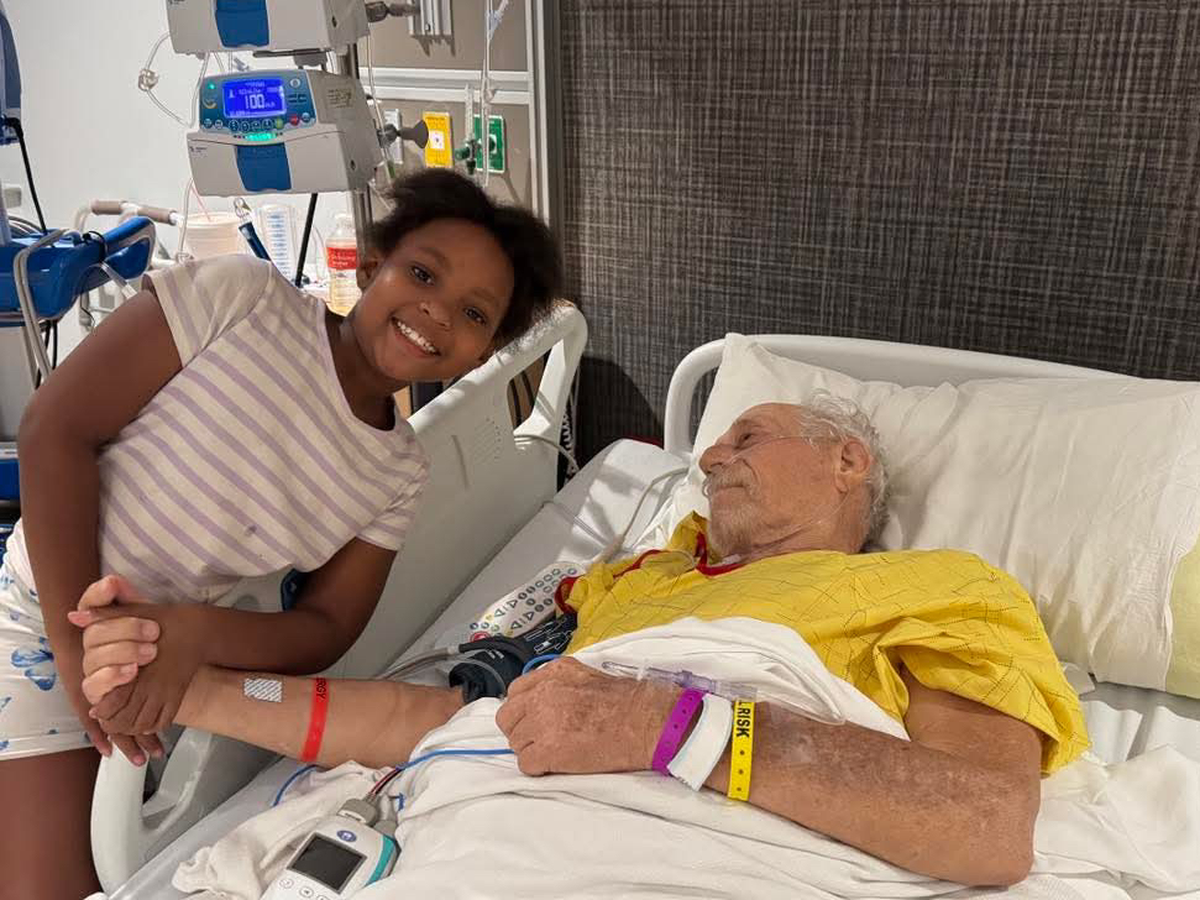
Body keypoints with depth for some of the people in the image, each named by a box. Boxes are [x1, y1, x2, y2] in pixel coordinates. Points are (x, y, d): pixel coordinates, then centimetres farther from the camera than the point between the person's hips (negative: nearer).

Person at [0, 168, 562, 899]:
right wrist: (79, 642, -22)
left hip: (184, 650, 5)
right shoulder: (242, 297, -19)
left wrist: (196, 634, -26)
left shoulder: (400, 475, -6)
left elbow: (325, 632, -5)